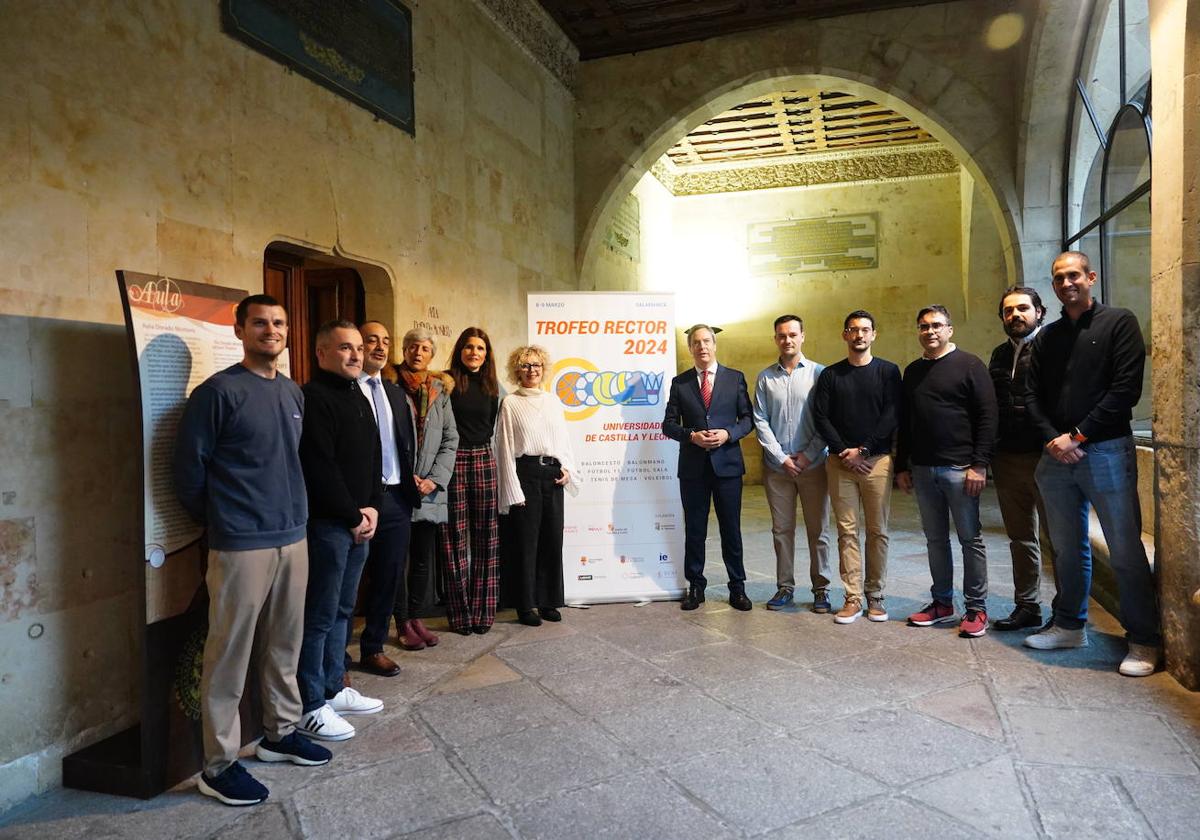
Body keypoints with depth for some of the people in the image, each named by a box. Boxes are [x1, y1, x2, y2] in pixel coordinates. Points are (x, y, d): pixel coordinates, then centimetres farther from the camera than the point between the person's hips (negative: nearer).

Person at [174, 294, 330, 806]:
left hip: (293, 538, 6)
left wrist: (294, 510, 14)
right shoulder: (219, 391, -9)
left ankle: (280, 733, 33)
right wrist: (215, 521, 2)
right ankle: (218, 765, 15)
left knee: (284, 645, 16)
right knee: (230, 654, 3)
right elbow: (188, 467, -7)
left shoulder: (293, 393, 11)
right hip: (242, 545, -6)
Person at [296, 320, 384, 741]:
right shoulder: (314, 397, -12)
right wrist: (353, 516, -12)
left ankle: (334, 690, 28)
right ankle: (311, 706, 9)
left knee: (342, 611, 16)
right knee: (320, 616, -2)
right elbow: (320, 468, -18)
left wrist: (372, 508, 3)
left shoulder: (359, 398, 16)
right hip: (326, 524, -9)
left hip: (359, 523, 9)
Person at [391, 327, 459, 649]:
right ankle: (403, 622, 15)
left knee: (424, 558, 9)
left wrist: (435, 479, -4)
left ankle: (417, 617, 21)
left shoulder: (440, 391, 9)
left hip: (430, 490, 4)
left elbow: (450, 441, 8)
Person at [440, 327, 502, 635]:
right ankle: (460, 613, 10)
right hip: (453, 462, -4)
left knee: (485, 538, 4)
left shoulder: (493, 387, 11)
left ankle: (483, 610, 13)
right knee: (455, 538, 1)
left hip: (483, 460, 4)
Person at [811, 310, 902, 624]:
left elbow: (892, 415, -3)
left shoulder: (888, 371, 6)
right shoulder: (830, 375, 10)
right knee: (847, 532, 1)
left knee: (878, 531, 2)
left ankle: (875, 596, 13)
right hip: (840, 462, 1)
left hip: (877, 460, -1)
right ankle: (853, 598, 6)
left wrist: (863, 450, -11)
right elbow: (820, 417, 3)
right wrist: (843, 452, -9)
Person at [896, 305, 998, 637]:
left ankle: (976, 609, 11)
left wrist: (979, 464, -14)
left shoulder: (969, 365, -3)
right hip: (922, 469, 5)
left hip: (959, 469, -5)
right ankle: (942, 603, 22)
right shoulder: (912, 371, 14)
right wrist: (902, 466, 13)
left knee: (970, 539, 2)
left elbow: (987, 417, -8)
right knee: (935, 539, 11)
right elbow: (904, 422, 17)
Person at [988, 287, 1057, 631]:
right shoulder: (1000, 354, 16)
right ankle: (1027, 606, 24)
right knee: (1020, 538, 13)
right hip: (1007, 459, 6)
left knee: (1054, 538, 1)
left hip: (1043, 457, -6)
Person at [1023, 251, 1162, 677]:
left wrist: (1078, 436, -12)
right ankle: (1069, 626, 24)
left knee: (1125, 550, -1)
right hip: (1056, 456, 5)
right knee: (1067, 549, 12)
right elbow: (1033, 395, 11)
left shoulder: (1119, 322, 0)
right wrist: (1053, 439, -5)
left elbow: (1126, 389, -9)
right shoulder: (1047, 337, 14)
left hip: (1106, 451, -4)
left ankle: (1144, 641, 10)